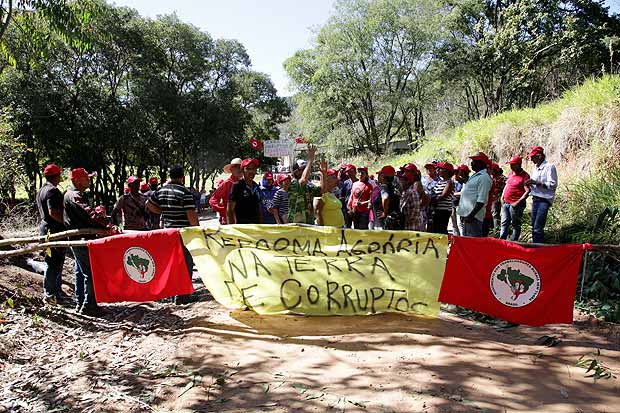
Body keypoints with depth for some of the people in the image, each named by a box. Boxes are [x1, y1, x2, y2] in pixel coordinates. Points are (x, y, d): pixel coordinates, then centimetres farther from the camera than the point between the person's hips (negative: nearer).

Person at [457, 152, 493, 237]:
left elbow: (481, 200, -20)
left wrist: (471, 215, -23)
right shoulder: (475, 176, 19)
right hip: (466, 215, 10)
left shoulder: (484, 177, -13)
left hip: (473, 217, -10)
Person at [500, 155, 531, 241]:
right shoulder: (510, 173, 12)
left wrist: (518, 202, -19)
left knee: (516, 225, 5)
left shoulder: (524, 176, -11)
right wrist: (502, 197, 11)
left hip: (515, 205, -7)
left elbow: (527, 191, -15)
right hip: (505, 203, 8)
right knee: (504, 223, 13)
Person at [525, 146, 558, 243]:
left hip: (544, 200, -8)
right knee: (534, 227, 11)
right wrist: (530, 184, 3)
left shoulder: (549, 167, -9)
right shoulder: (536, 168, 16)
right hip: (535, 199, 8)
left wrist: (536, 183, -20)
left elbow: (553, 185, -15)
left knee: (538, 228, -12)